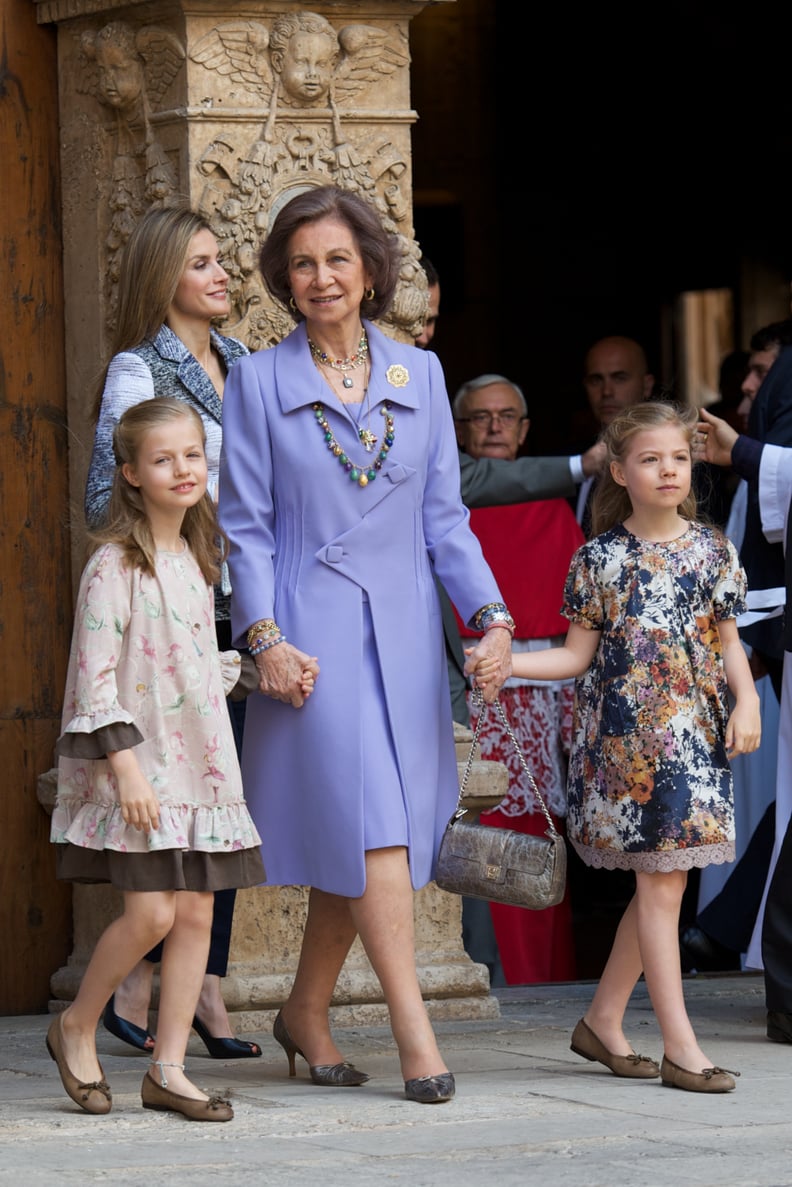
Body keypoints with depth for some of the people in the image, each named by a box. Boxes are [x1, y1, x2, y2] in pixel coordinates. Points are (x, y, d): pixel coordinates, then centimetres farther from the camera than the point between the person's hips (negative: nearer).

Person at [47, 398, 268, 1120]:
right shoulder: (115, 566, -10)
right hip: (137, 769, -7)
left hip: (201, 763, 7)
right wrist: (125, 765, -20)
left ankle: (168, 1070, 8)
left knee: (196, 914, 2)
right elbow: (95, 677, -14)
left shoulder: (197, 561, 13)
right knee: (151, 913, -13)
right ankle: (76, 1029, 10)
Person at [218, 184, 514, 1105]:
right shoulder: (259, 383, 3)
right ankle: (415, 1035, -16)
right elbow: (245, 527, 1)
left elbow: (444, 516, 12)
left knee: (352, 848, 5)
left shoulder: (419, 374, 11)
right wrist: (264, 638, -11)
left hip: (403, 630, 4)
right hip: (313, 632, -4)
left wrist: (490, 614, -1)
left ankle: (306, 1015, 22)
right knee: (368, 822, -14)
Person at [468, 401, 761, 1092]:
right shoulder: (600, 558, 0)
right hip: (623, 734, -3)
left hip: (695, 732, 3)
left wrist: (746, 700, -6)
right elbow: (578, 654, 4)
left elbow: (729, 643, 10)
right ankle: (680, 1046, -5)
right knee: (660, 880, -5)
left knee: (661, 881, 5)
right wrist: (503, 664, -8)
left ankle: (603, 1019, 20)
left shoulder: (712, 550, 6)